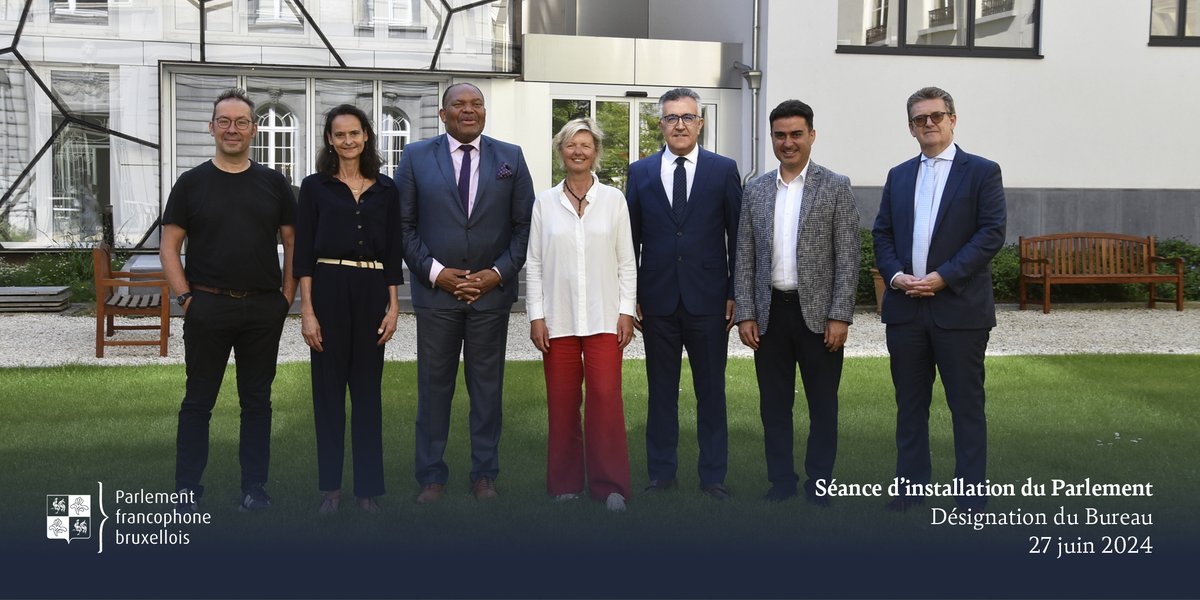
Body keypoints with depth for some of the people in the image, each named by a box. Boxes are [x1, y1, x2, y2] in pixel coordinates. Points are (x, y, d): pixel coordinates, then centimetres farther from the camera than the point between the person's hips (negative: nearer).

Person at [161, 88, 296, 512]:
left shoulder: (273, 183, 6)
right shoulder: (191, 183, 3)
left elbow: (292, 242, 8)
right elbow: (169, 246, 3)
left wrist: (287, 296, 0)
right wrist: (185, 297, -7)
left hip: (264, 309, 1)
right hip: (207, 307, -1)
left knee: (257, 400, 9)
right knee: (198, 401, 7)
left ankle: (254, 487, 17)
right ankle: (187, 488, 16)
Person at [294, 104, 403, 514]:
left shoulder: (385, 190, 9)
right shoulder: (315, 187, 3)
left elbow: (393, 251, 9)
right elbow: (303, 252, -1)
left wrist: (393, 306, 2)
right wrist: (307, 311, -8)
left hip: (372, 291, 2)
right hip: (328, 289, -1)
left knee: (368, 389, 6)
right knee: (329, 389, 5)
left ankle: (369, 487, 15)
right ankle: (330, 487, 15)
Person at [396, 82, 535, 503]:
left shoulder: (510, 157, 6)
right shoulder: (417, 157, 4)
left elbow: (525, 224, 4)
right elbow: (404, 225, 2)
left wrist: (499, 272, -7)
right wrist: (434, 272, -9)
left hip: (492, 290, 1)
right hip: (435, 290, 0)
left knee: (487, 386, 8)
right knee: (434, 385, 6)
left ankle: (484, 473, 19)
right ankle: (431, 476, 17)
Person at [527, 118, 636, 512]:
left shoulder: (614, 200, 5)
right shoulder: (545, 202, 6)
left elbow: (626, 261, 6)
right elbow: (534, 263, 6)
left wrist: (627, 310, 0)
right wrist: (536, 315, 0)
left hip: (604, 317, -1)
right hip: (558, 317, 1)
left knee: (606, 398, -8)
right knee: (562, 402, 5)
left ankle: (610, 484, 2)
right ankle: (566, 483, 17)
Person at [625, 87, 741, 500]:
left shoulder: (724, 170, 3)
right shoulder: (640, 172, 7)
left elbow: (737, 235, 3)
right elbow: (631, 238, 7)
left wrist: (735, 293, -2)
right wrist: (631, 294, 2)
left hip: (708, 298, -1)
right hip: (658, 299, 1)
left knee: (711, 389, 7)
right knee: (661, 389, 10)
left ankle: (713, 476, 17)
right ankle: (661, 473, 21)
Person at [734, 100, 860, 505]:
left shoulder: (836, 187, -1)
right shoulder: (755, 190, 8)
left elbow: (848, 257, -5)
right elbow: (745, 257, 8)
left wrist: (840, 316, -11)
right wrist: (745, 314, 1)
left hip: (818, 313, -3)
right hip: (769, 313, 3)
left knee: (822, 405, 6)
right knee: (774, 404, 9)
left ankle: (818, 485, 18)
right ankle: (781, 481, 21)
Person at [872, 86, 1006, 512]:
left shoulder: (982, 172, 1)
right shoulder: (898, 176, 15)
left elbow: (992, 233, -8)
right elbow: (882, 234, 13)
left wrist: (943, 276, -15)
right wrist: (895, 274, -6)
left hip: (960, 308, -4)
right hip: (905, 308, 5)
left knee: (966, 405, 2)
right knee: (910, 404, 11)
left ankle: (971, 495, 10)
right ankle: (909, 489, 20)